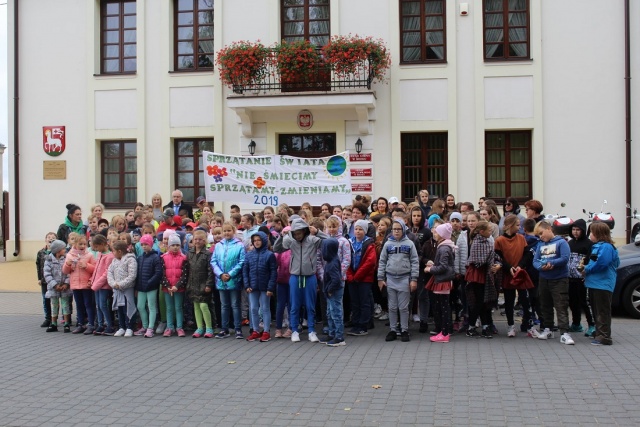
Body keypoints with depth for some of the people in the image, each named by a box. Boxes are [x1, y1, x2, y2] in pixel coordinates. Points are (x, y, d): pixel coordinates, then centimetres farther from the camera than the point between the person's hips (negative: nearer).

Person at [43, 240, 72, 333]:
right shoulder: (49, 260, -3)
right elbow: (47, 274, -6)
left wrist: (66, 283, -14)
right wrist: (55, 285, -13)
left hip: (65, 286, 0)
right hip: (53, 287, 0)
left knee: (65, 305, 2)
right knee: (54, 305, 9)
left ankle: (67, 325, 9)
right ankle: (53, 325, 18)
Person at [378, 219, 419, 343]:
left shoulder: (409, 244, 2)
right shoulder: (388, 244, 6)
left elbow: (415, 262, 0)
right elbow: (382, 262, 8)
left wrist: (414, 279, -5)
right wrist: (380, 278, 3)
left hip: (405, 279, -2)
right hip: (390, 279, 2)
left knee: (404, 307, 4)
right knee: (392, 307, 8)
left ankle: (404, 330, 14)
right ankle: (393, 330, 17)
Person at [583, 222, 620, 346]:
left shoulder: (606, 247, -15)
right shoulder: (597, 246, 17)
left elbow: (601, 263, -25)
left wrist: (587, 269, -12)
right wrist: (587, 269, 7)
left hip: (602, 284, -10)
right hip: (594, 284, 10)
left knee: (602, 312, -7)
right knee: (597, 311, 16)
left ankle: (604, 337, -4)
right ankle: (599, 334, 25)